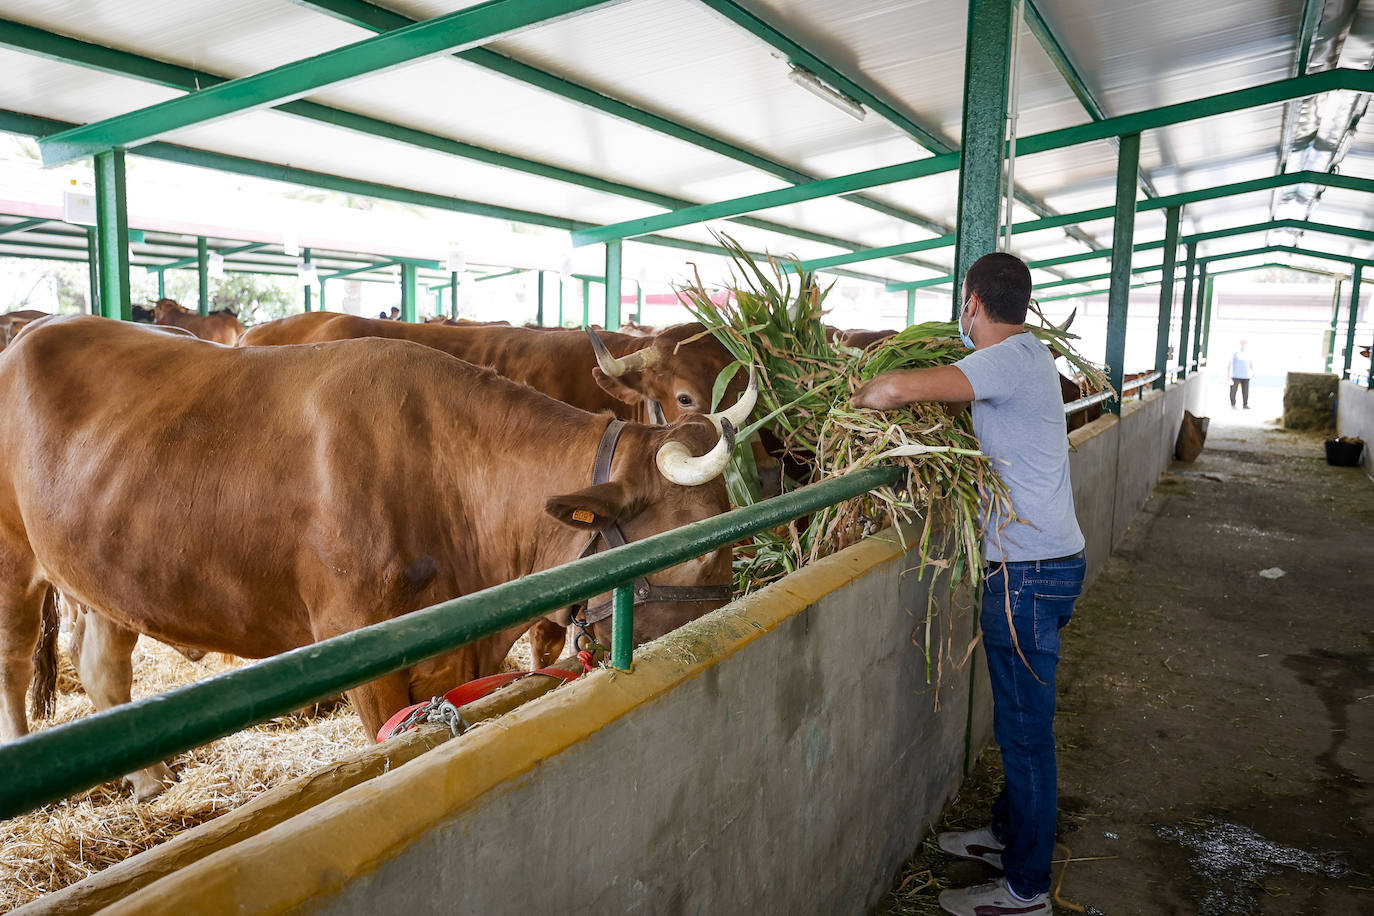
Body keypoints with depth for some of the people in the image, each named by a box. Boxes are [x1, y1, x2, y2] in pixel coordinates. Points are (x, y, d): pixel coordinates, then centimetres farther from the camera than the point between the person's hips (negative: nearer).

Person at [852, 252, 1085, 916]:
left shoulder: (1010, 360, -18)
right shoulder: (1030, 353, 12)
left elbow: (897, 389, -29)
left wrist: (860, 396, -8)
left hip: (1029, 571, -10)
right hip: (1049, 560, 10)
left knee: (1025, 729, 1)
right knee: (1020, 718, 21)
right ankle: (1008, 834, 38)